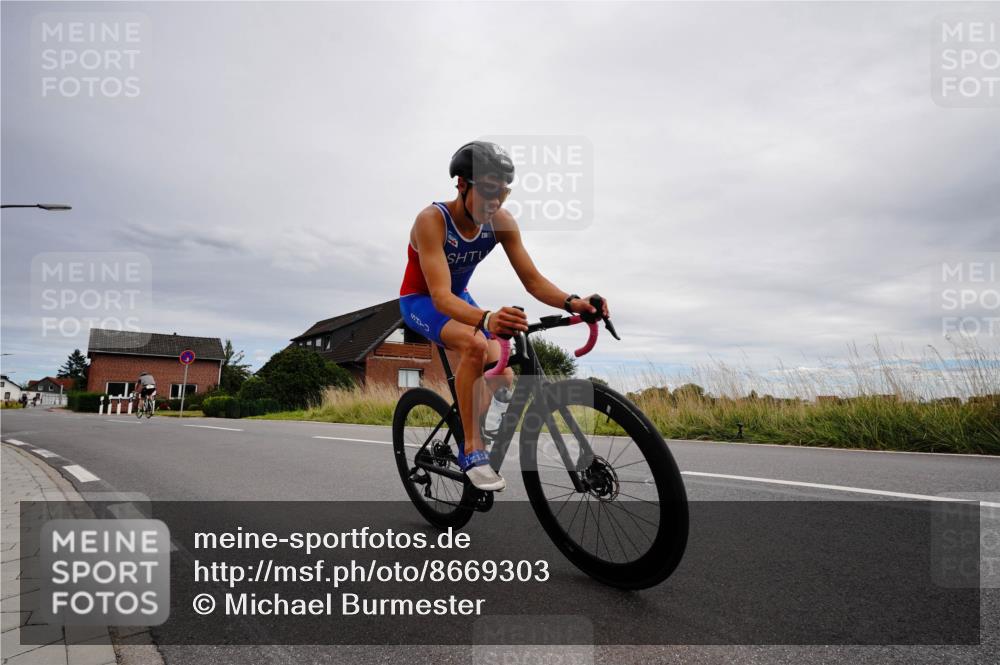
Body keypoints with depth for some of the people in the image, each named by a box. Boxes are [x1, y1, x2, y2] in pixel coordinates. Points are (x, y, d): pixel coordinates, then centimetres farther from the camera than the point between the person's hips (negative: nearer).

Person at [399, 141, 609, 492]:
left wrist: (570, 301, -38)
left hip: (459, 298, 5)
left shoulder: (501, 222, -17)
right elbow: (441, 297, -42)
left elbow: (532, 279, -17)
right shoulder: (432, 220, -32)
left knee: (503, 380, -9)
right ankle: (472, 449, -22)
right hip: (420, 301, -5)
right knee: (474, 345, -35)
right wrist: (486, 319, -62)